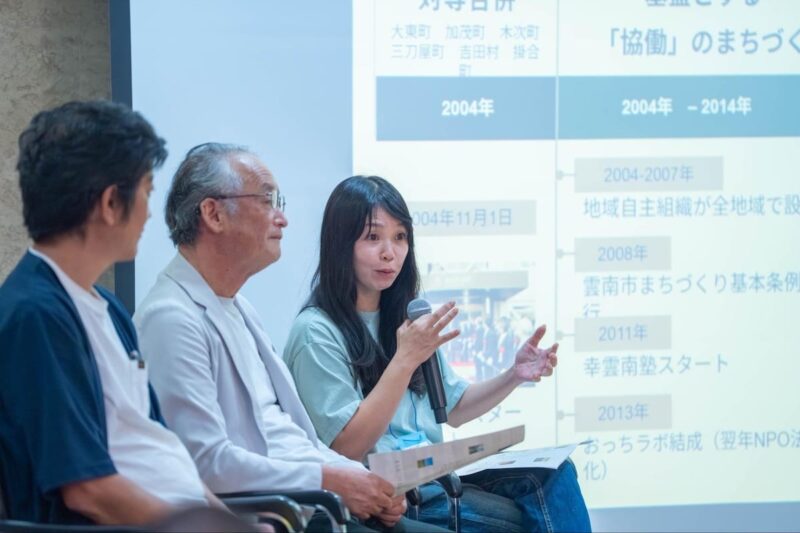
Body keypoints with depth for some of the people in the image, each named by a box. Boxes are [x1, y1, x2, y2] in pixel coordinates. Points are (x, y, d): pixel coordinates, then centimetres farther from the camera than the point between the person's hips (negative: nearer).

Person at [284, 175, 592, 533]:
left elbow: (453, 409, 21)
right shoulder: (316, 332, -10)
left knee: (555, 475, -17)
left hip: (434, 474, 7)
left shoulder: (402, 317, 14)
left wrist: (514, 376, 2)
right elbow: (346, 448, -15)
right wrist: (405, 360, -22)